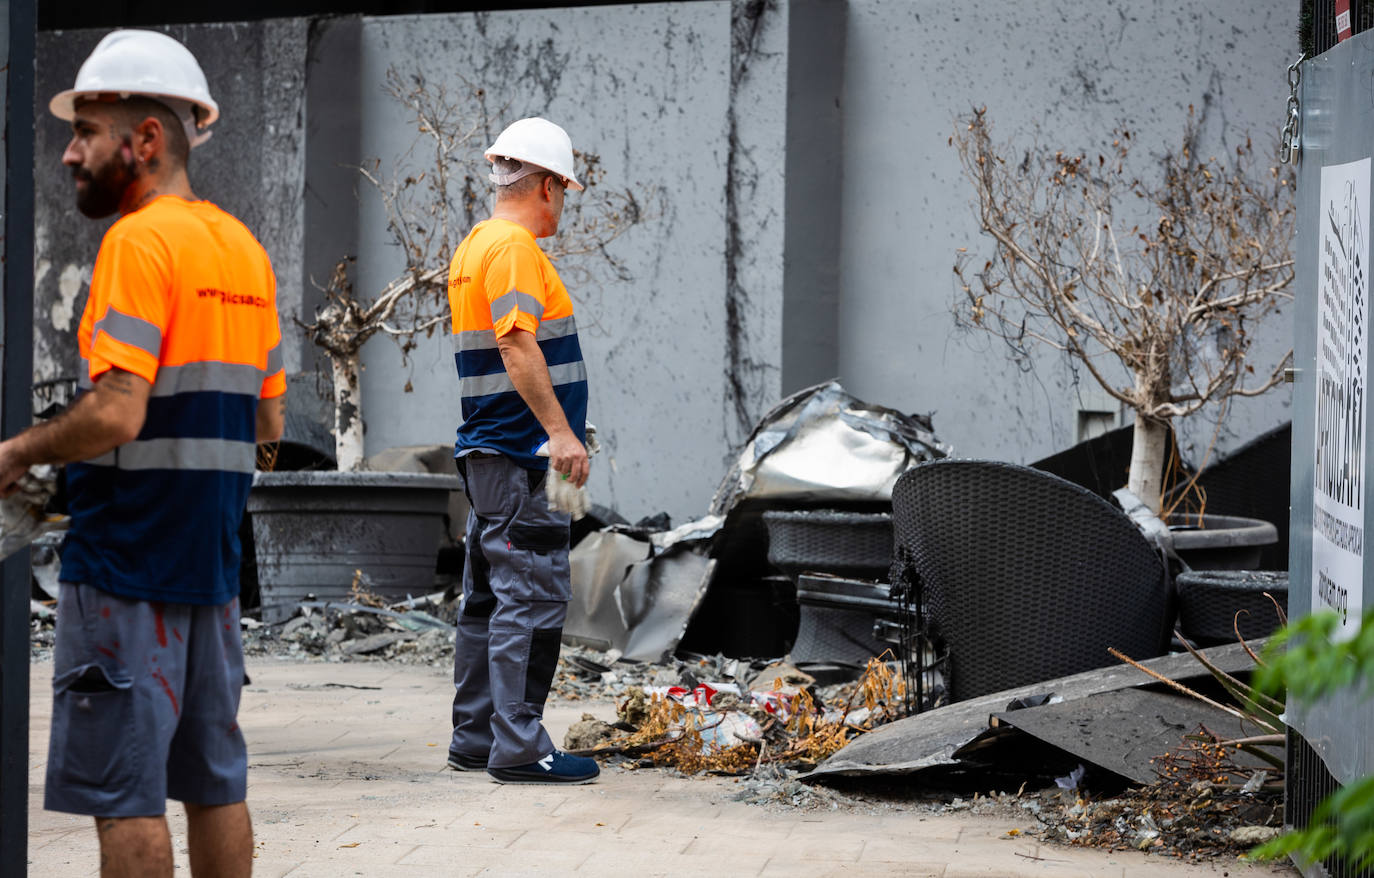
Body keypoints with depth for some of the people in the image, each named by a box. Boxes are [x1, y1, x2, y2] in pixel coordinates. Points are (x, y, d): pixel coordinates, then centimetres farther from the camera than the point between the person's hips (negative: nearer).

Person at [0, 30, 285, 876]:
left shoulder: (140, 241, -13)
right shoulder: (244, 247, 12)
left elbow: (115, 414, -22)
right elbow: (268, 420, 16)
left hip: (127, 555, -8)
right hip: (212, 551, 8)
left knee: (123, 791, -4)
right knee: (215, 781, 13)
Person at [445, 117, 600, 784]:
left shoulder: (474, 245, 18)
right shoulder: (515, 248, -14)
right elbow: (519, 344, -24)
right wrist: (559, 430, -28)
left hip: (485, 453, 11)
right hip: (520, 456, -11)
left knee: (489, 597, 14)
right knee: (532, 597, -9)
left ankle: (475, 738, 19)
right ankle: (518, 747, -10)